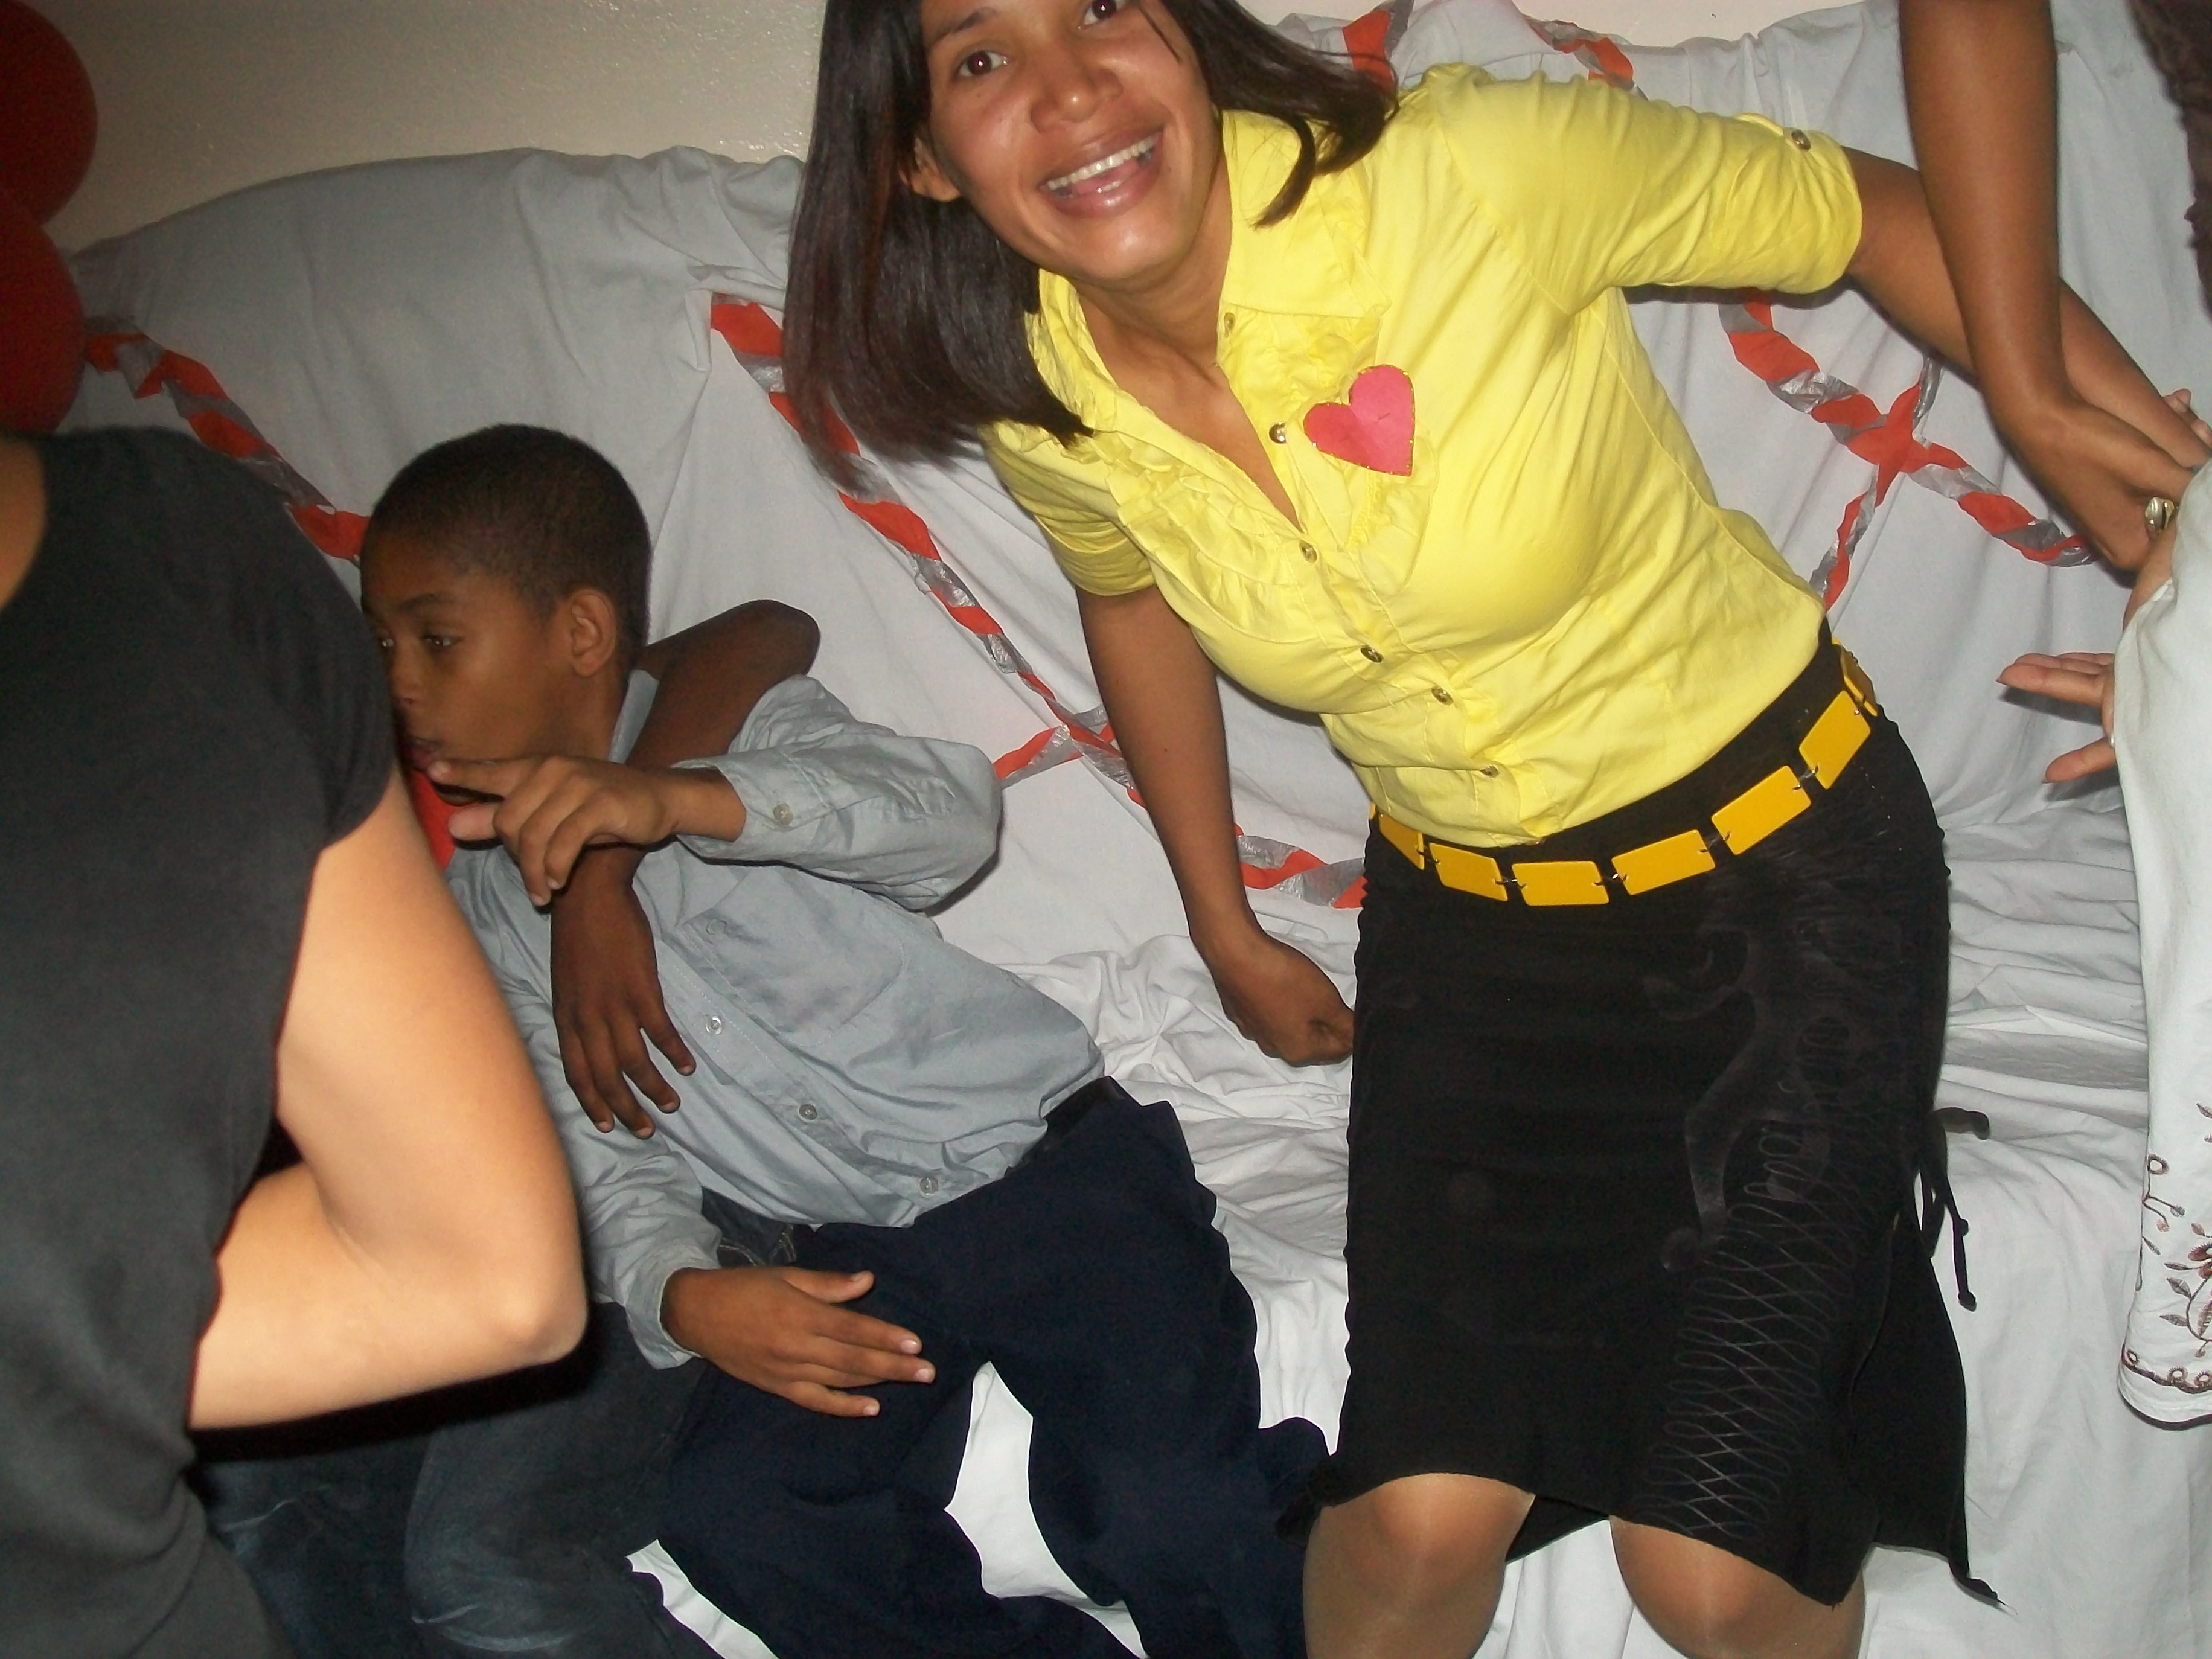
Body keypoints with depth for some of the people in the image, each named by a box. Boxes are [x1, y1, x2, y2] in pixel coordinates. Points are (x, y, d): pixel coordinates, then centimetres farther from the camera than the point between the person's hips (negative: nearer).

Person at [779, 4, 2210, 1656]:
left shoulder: (1467, 173, -24)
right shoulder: (1043, 412, -10)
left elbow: (1872, 209, -10)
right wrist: (1225, 929, 18)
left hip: (1784, 852, -3)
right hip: (1469, 917, 3)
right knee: (1421, 1513, -10)